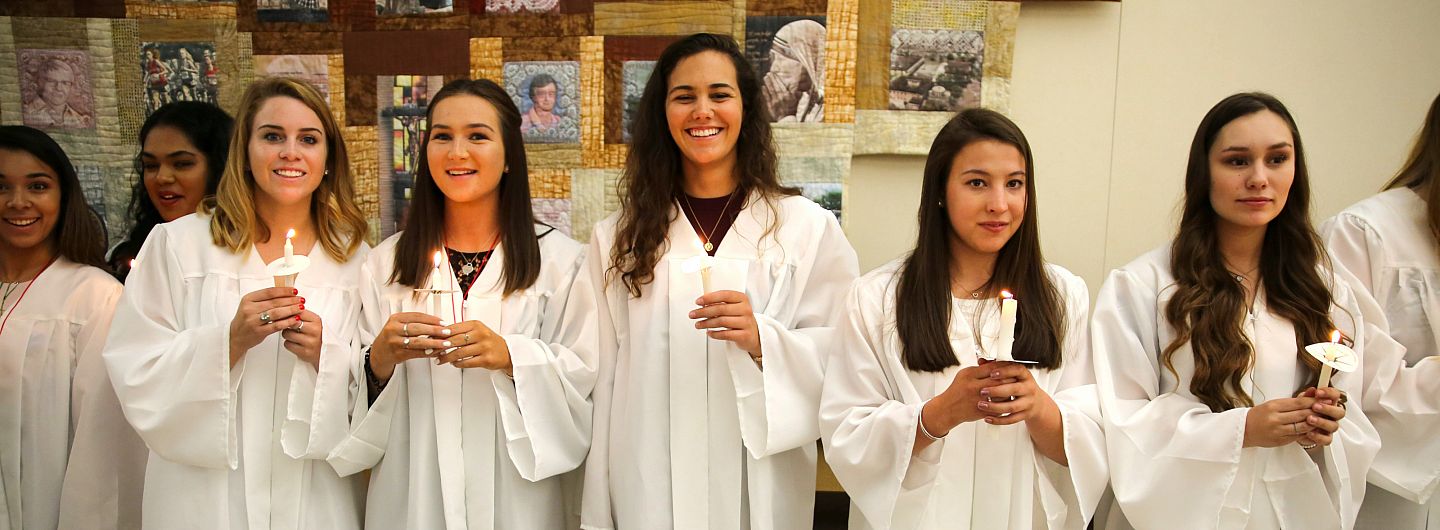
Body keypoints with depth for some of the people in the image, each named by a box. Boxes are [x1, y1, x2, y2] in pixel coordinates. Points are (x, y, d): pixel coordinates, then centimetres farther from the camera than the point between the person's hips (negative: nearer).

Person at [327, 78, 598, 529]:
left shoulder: (560, 260, -3)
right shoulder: (385, 264, 3)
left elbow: (584, 376, -7)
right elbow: (354, 393, 2)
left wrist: (511, 356, -22)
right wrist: (381, 359, -18)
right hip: (411, 494, 2)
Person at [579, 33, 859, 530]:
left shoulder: (810, 228, -2)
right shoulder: (616, 237, 3)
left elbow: (839, 357, -4)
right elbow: (603, 380, 2)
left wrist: (762, 340, -22)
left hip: (759, 489, 0)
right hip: (646, 489, 1)